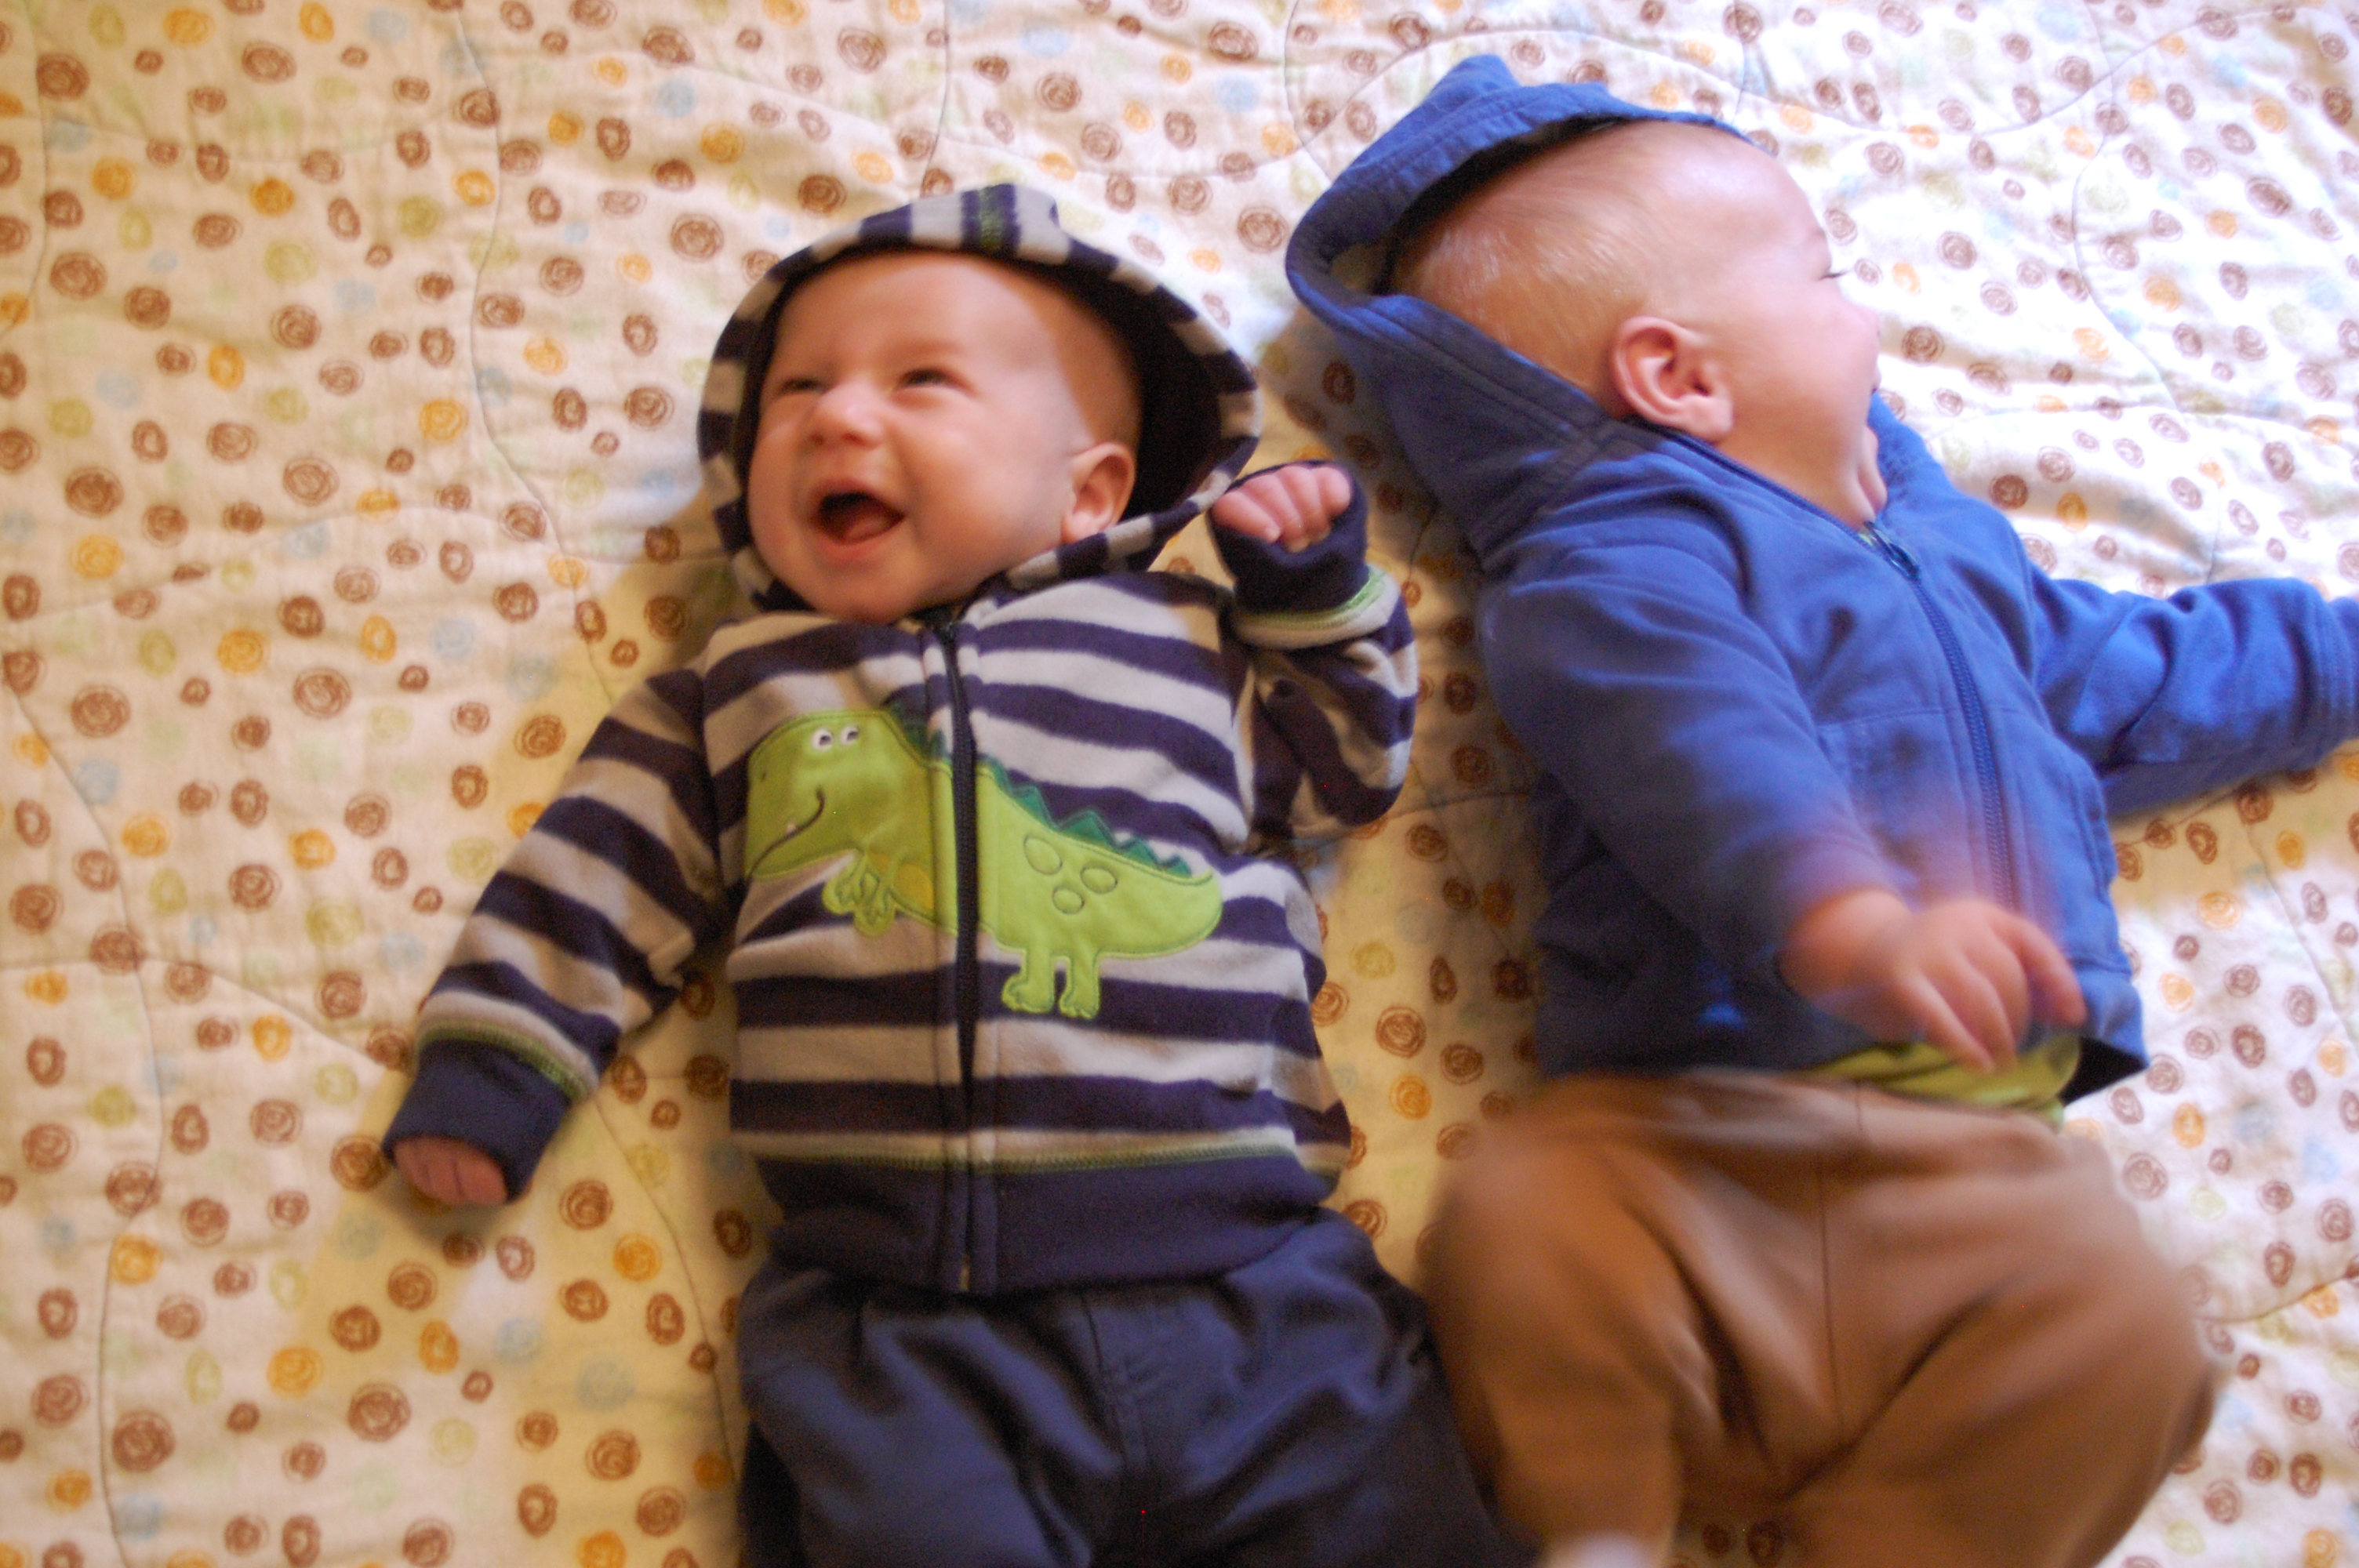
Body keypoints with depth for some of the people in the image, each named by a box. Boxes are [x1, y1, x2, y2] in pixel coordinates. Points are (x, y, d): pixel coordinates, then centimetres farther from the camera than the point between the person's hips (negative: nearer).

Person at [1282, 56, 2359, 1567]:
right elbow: (1692, 734, -23)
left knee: (2121, 1324, -21)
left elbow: (2133, 680, 45)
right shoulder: (1617, 560, -1)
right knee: (1522, 1225, -33)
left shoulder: (1948, 551, 29)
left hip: (1971, 1157, 6)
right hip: (1684, 1143, -6)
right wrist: (1845, 918, -41)